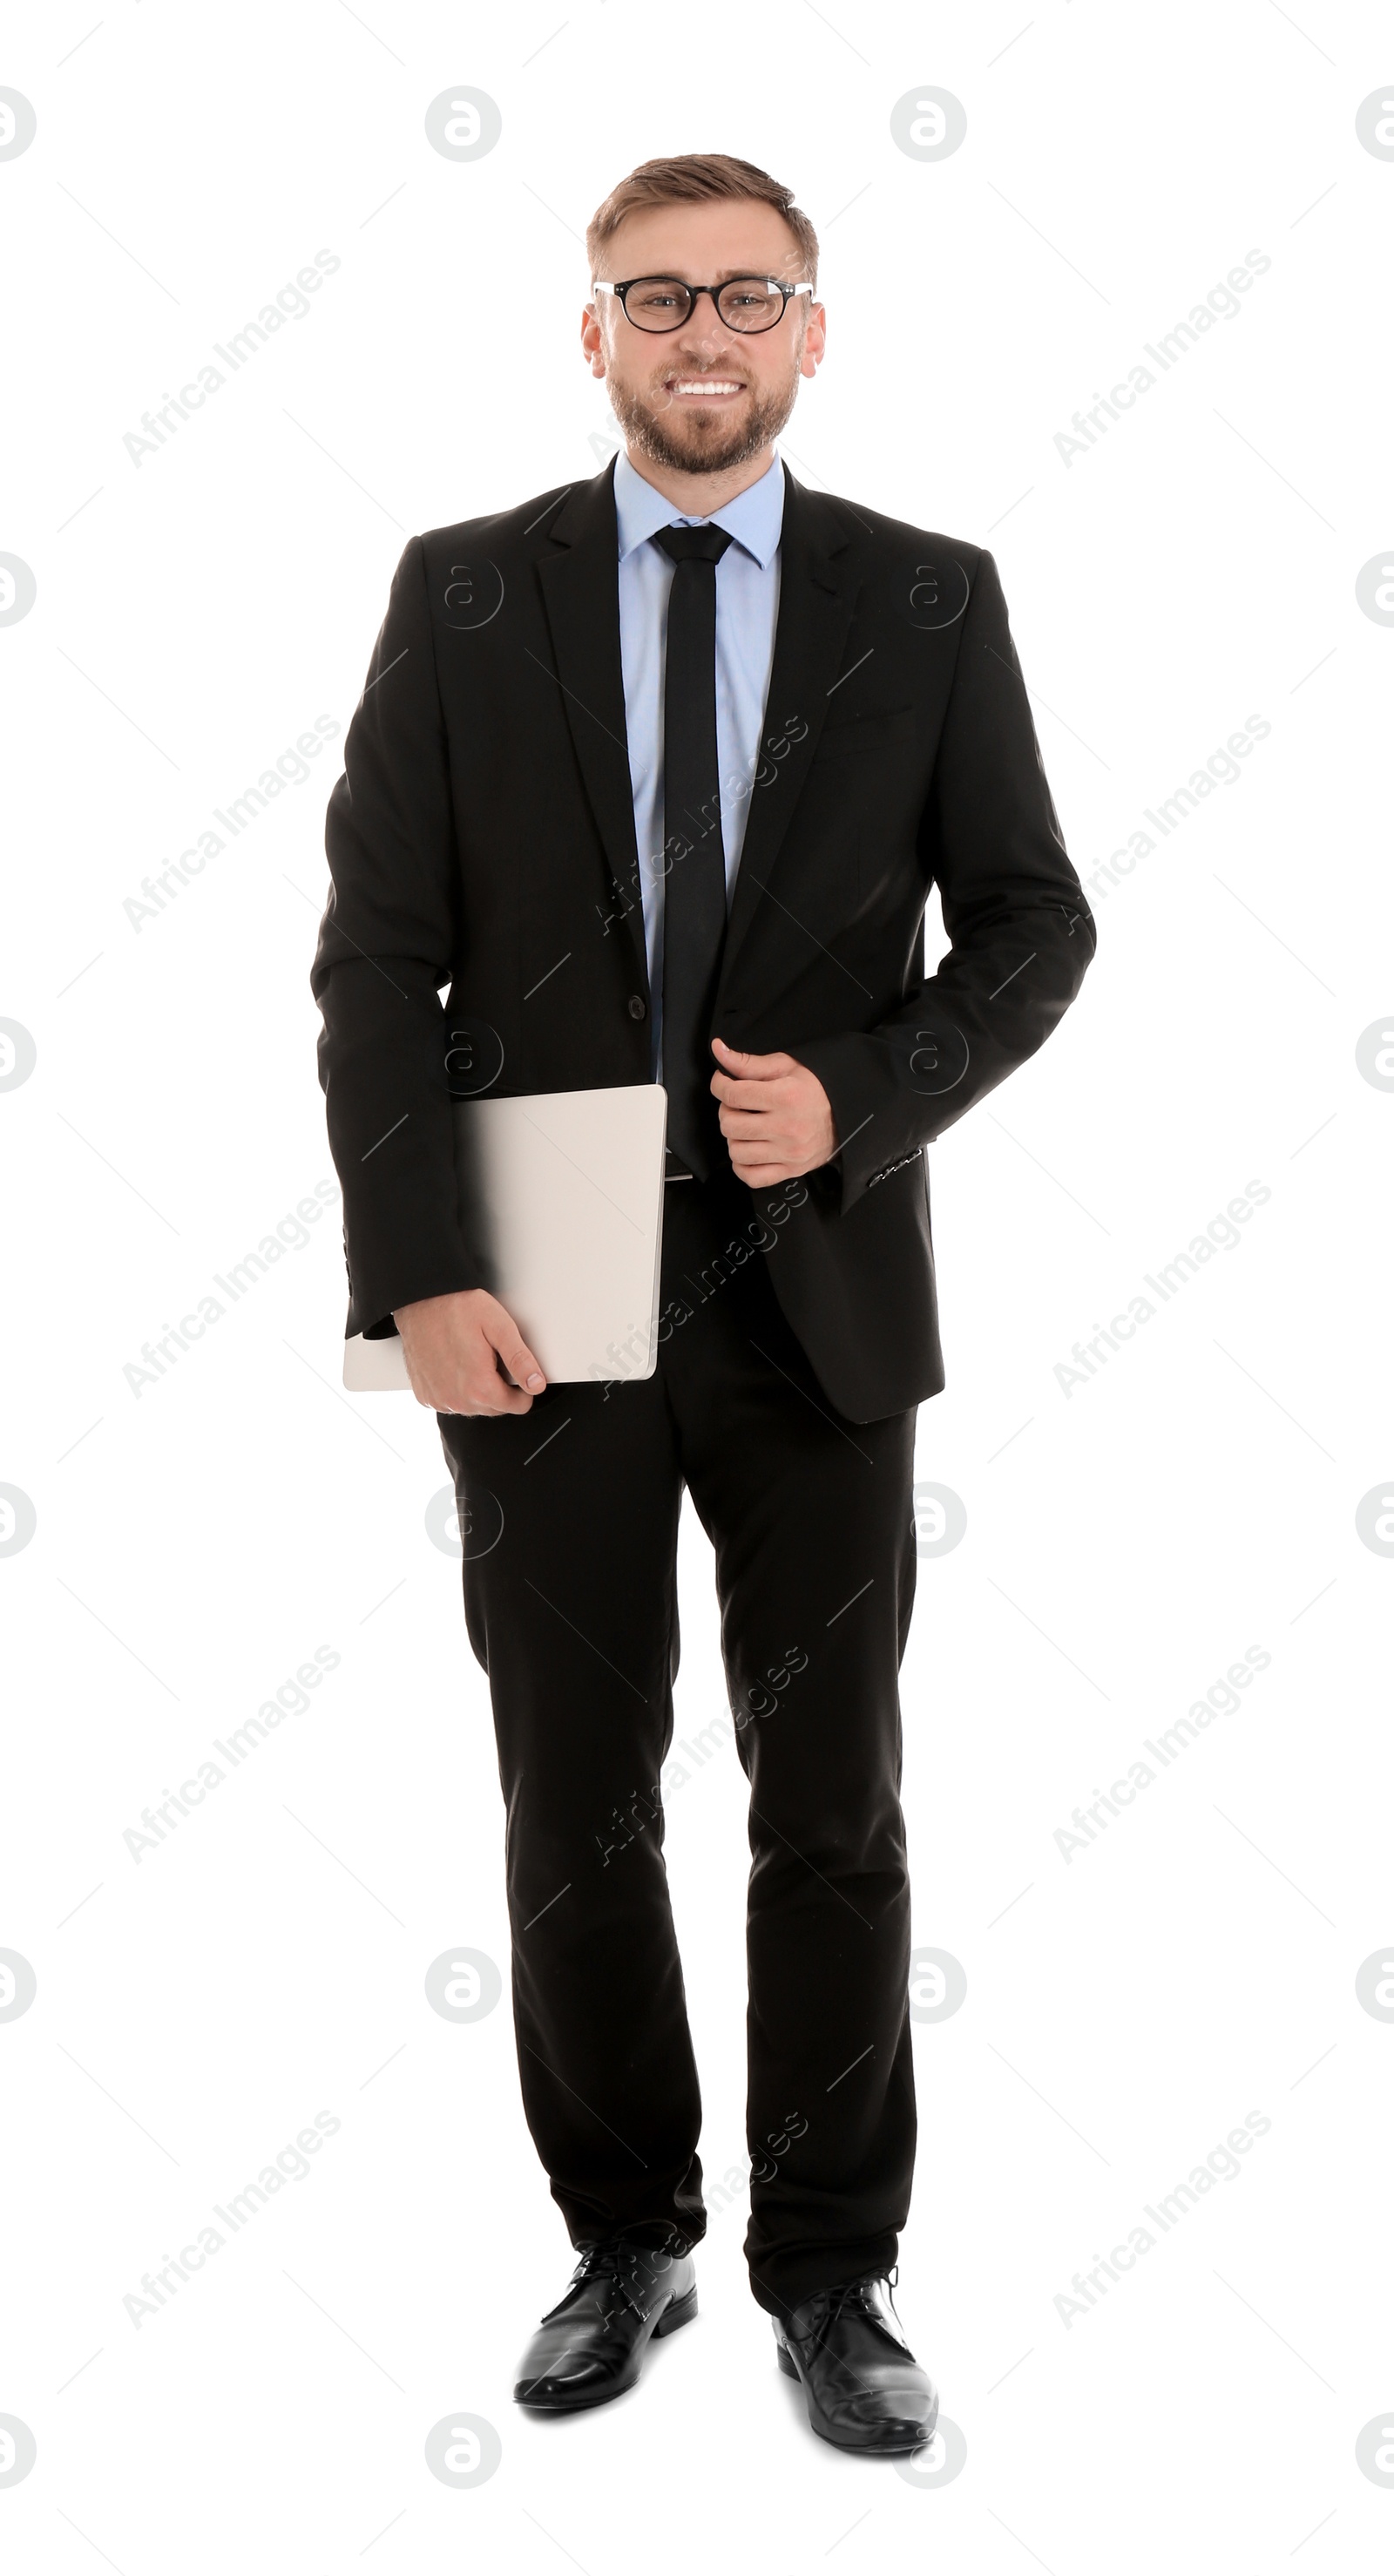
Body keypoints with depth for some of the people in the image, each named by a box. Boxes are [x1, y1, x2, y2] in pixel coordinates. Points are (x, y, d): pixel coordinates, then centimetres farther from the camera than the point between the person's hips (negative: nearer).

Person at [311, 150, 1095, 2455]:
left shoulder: (929, 601, 3)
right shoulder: (465, 595, 2)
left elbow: (1031, 922, 4)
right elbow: (379, 954, -1)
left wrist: (861, 1098, -14)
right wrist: (420, 1276, -10)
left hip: (816, 1299, 0)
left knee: (832, 1811, 8)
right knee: (574, 1813, 10)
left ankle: (832, 2274, 25)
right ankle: (625, 2242, 29)